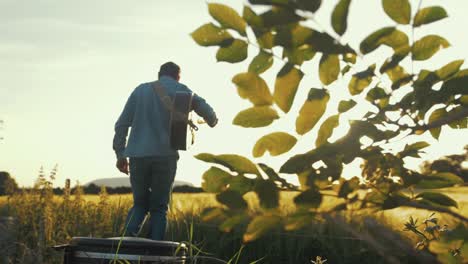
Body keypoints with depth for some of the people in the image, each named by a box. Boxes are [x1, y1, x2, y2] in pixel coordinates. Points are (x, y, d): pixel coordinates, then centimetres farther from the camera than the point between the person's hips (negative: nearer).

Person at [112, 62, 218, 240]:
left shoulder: (140, 90, 15)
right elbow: (205, 110, 10)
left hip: (138, 156, 3)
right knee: (159, 207, 7)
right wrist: (212, 121, 34)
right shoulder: (179, 90, 7)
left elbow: (122, 123, 10)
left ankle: (127, 238, -11)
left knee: (140, 203, 14)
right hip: (165, 156, -2)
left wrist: (120, 154, 13)